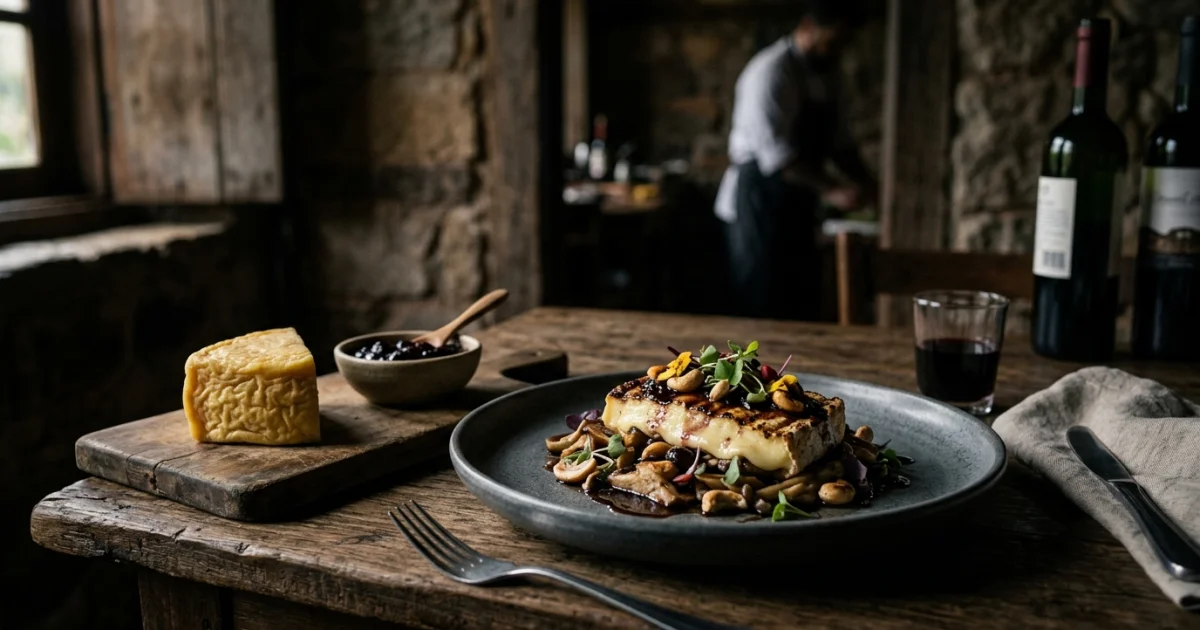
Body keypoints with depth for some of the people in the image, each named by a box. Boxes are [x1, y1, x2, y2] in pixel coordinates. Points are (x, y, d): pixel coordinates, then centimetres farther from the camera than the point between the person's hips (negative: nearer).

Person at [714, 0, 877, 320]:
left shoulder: (825, 71, 10)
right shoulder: (770, 72, -18)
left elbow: (834, 135, 15)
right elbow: (776, 152, -26)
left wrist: (861, 179, -3)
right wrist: (832, 190, -32)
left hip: (796, 204, 9)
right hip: (759, 201, -8)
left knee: (804, 305, 10)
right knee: (764, 308, -3)